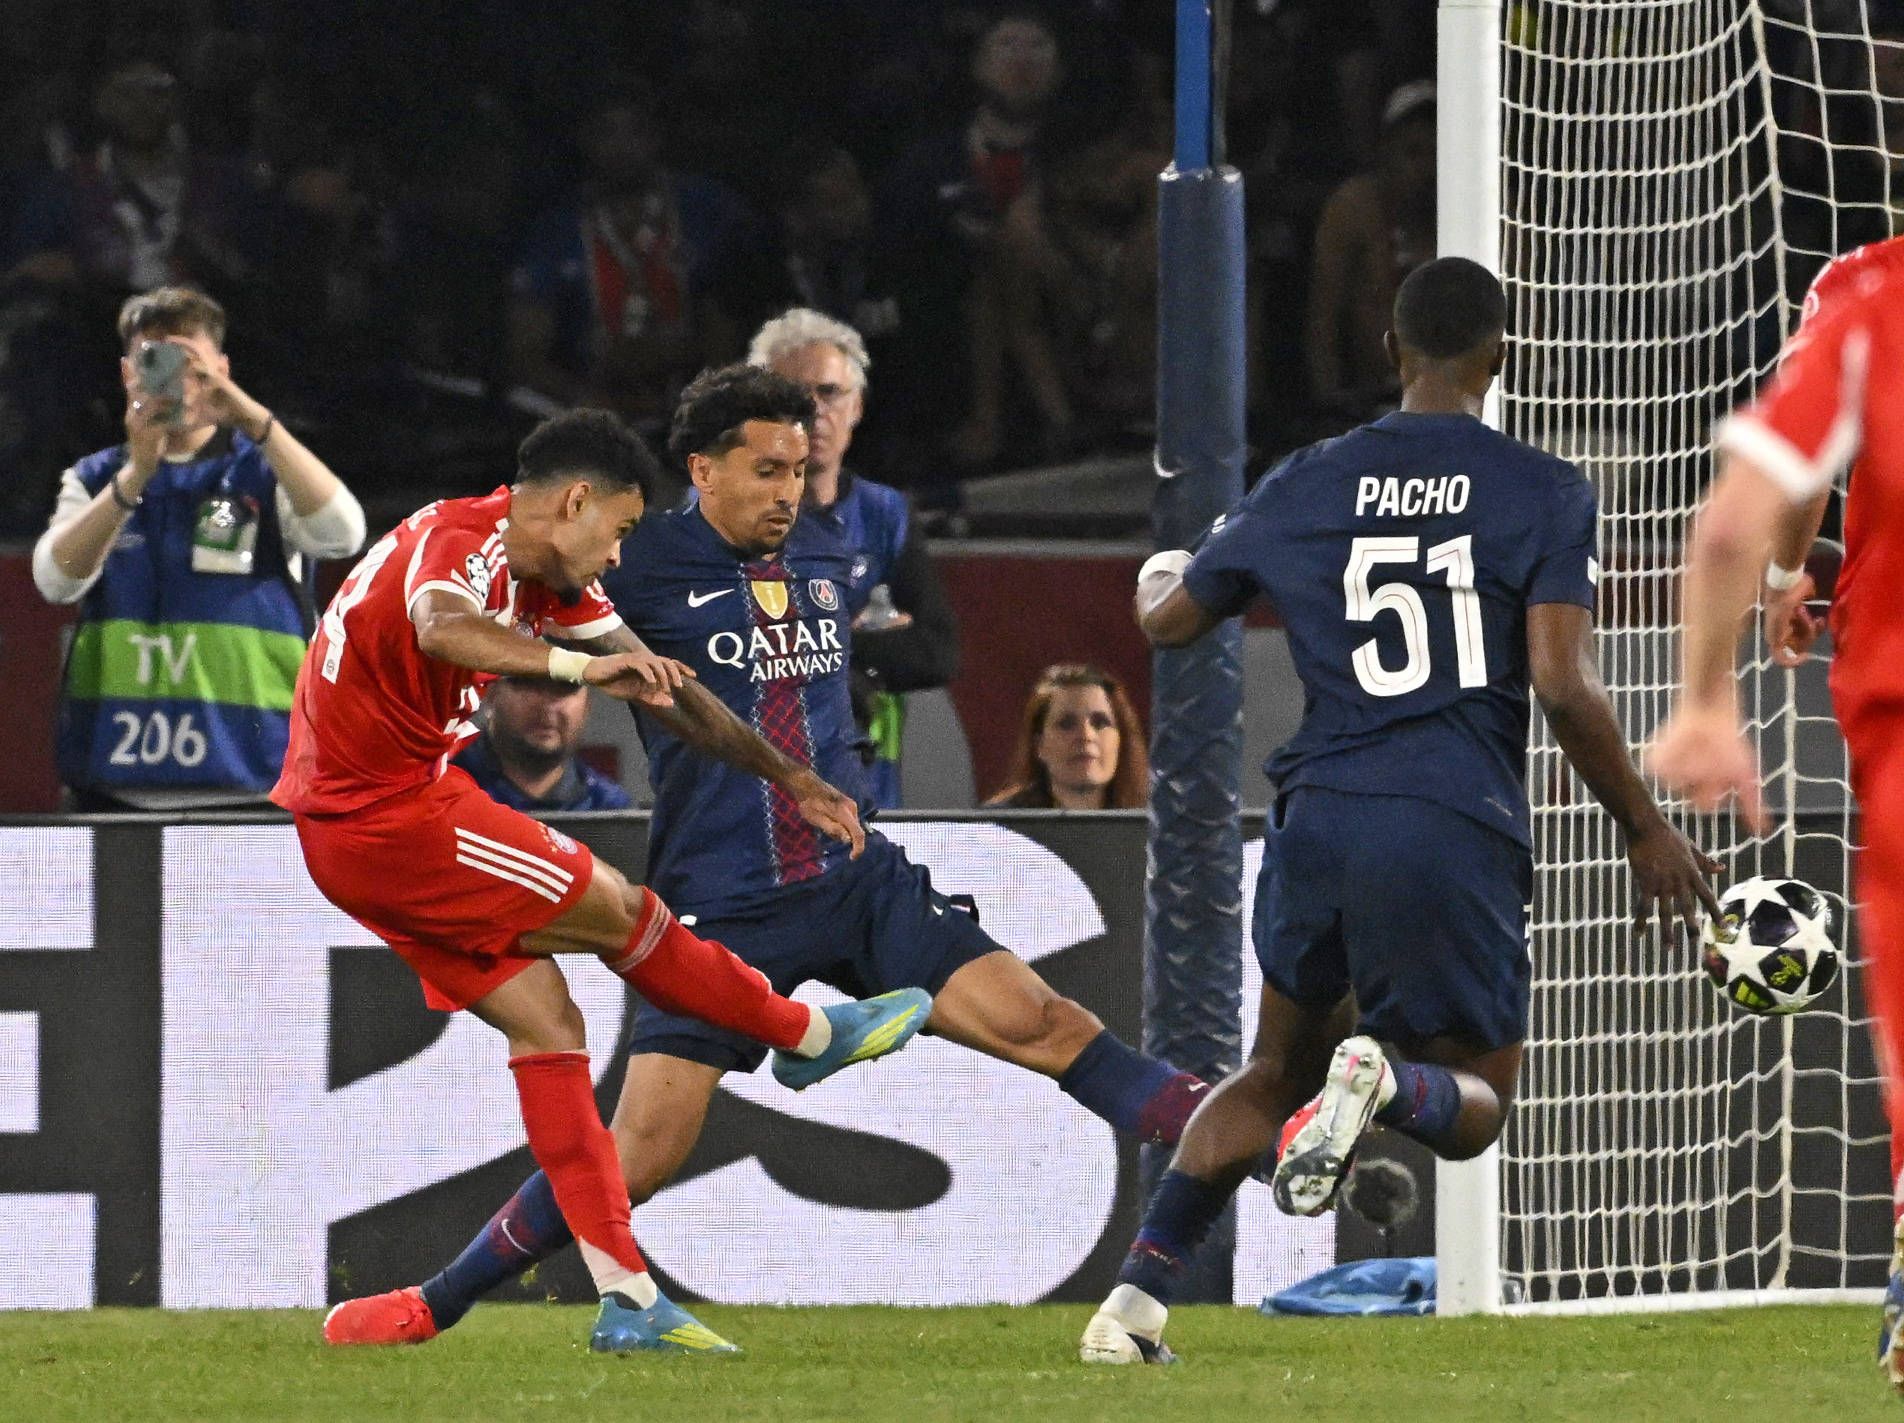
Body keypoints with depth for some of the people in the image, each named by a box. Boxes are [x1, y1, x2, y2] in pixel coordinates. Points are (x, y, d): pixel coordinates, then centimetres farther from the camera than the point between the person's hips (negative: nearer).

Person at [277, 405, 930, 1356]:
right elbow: (439, 627, -43)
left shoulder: (545, 576, 12)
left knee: (546, 1021, 5)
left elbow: (660, 683, 21)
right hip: (390, 815, -10)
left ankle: (626, 1300, 2)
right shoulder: (459, 539, -19)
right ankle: (810, 1038, 21)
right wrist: (578, 666, -57)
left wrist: (787, 778, 25)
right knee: (621, 914, -1)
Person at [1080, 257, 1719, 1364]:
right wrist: (1648, 831, 0)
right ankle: (1386, 1080, -26)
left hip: (1318, 817, 4)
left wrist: (1161, 577, 49)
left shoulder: (1303, 489, 10)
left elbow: (1169, 620, 24)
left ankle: (1136, 1298, 9)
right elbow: (1563, 685, -10)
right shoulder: (1544, 493, -1)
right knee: (1476, 1106, 12)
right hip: (1456, 834, -4)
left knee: (1279, 1070, 24)